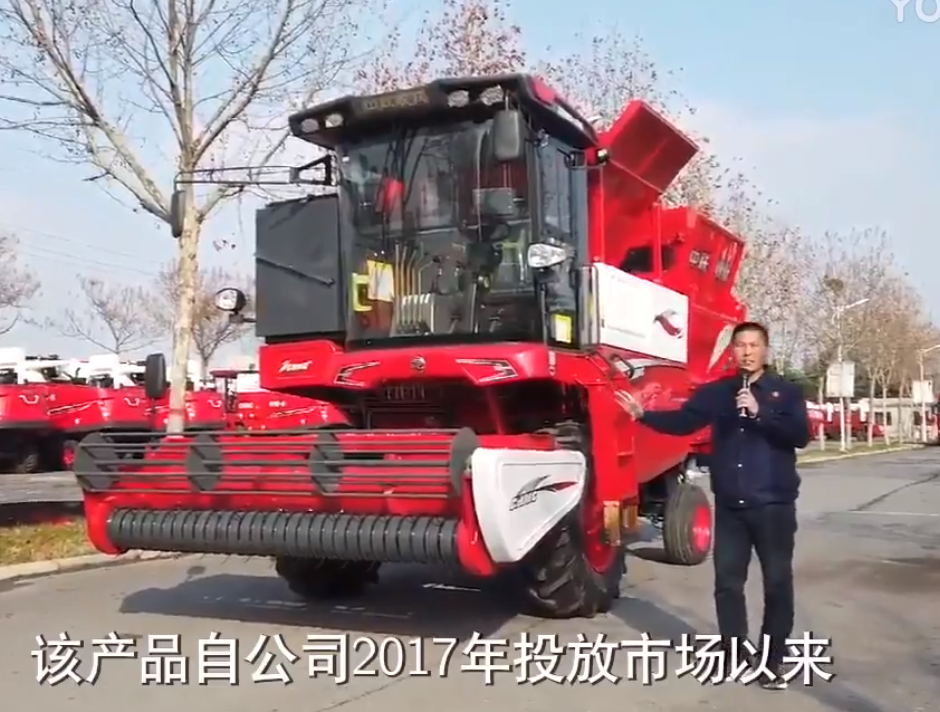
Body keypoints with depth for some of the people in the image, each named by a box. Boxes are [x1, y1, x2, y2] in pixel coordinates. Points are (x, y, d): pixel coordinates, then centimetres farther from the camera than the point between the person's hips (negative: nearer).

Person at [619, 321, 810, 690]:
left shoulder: (786, 392, 0)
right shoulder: (717, 392, 6)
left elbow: (800, 435, -13)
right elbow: (682, 421, 0)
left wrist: (759, 413, -23)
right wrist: (644, 414, -14)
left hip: (773, 504, -2)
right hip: (729, 505, 3)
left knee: (777, 582, 4)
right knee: (728, 580, 8)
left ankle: (773, 659, 15)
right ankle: (734, 653, 22)